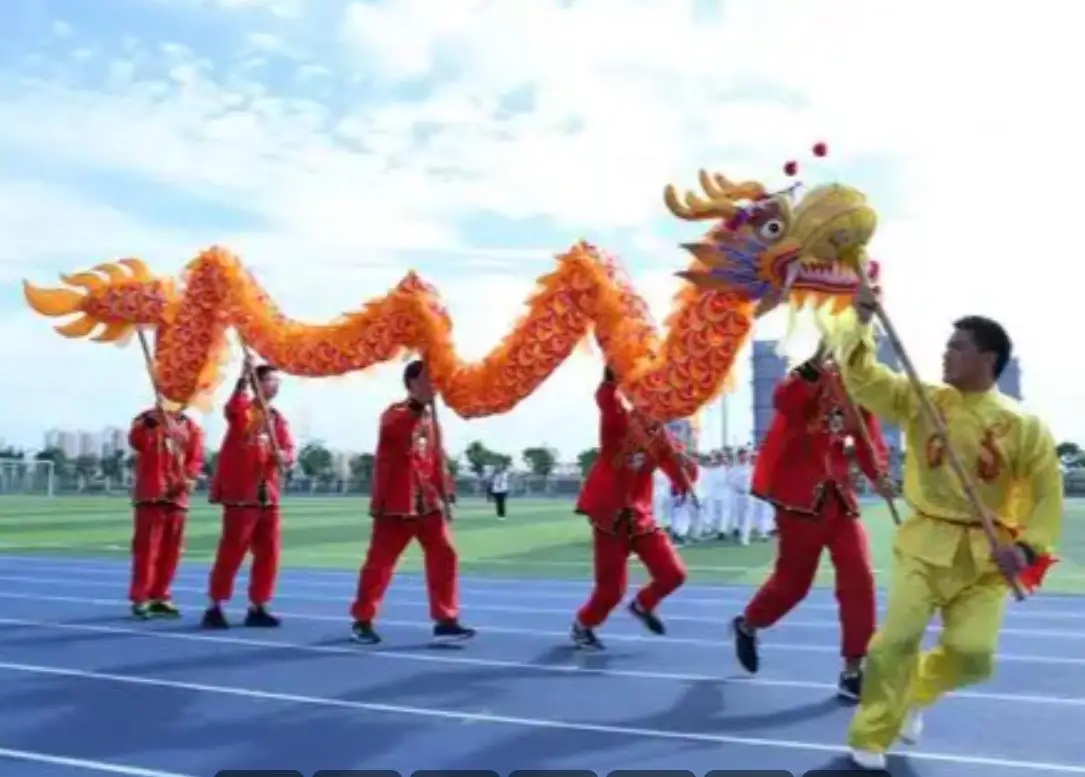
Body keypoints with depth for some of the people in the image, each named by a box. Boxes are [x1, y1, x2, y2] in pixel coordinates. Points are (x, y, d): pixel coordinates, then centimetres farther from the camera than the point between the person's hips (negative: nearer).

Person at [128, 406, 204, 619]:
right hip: (151, 494, -4)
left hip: (177, 495, 4)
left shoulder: (191, 427, 13)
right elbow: (137, 443, -17)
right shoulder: (146, 419, 2)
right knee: (147, 546, -6)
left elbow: (196, 458, 7)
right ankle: (140, 598, -2)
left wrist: (188, 479, -9)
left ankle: (160, 597, 16)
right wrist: (151, 421, -25)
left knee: (171, 549, 7)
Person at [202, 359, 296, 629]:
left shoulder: (278, 419, 14)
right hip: (241, 495, -6)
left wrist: (286, 456, -19)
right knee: (231, 553, -3)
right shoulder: (243, 411, -4)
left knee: (268, 553, 7)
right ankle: (215, 607, 6)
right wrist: (243, 378, -39)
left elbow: (290, 449, 4)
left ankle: (257, 608, 17)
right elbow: (232, 408, -28)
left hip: (268, 497, 6)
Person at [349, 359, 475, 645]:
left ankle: (446, 621, 3)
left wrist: (445, 492, 10)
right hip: (397, 504, -6)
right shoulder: (395, 415, -6)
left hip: (428, 504, 6)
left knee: (445, 556, -2)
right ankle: (362, 621, 17)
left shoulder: (430, 419, 14)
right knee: (379, 563, 3)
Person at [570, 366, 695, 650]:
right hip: (610, 517, -5)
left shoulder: (659, 438, 2)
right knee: (612, 588, 1)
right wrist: (612, 374, -53)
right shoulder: (619, 423, -12)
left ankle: (642, 605, 32)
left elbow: (682, 477, -3)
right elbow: (606, 398, -34)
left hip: (641, 518, 5)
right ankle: (583, 625, 31)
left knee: (674, 574, 1)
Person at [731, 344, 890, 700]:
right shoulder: (816, 377, -13)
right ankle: (746, 626, 39)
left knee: (859, 578, -3)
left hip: (839, 497, 6)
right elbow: (783, 402, -35)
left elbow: (870, 441, 4)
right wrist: (816, 361, -45)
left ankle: (853, 671, 8)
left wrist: (879, 475, -16)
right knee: (793, 579, 9)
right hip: (800, 495, -6)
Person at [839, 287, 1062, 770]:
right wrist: (861, 326, -21)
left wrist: (1029, 548, -12)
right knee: (898, 639, -10)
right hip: (927, 543, 0)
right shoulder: (920, 401, -1)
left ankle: (918, 692, 31)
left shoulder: (1023, 426, -5)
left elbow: (1048, 491, -1)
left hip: (986, 555, 0)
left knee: (974, 656, -4)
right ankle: (871, 738, 6)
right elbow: (861, 378, -7)